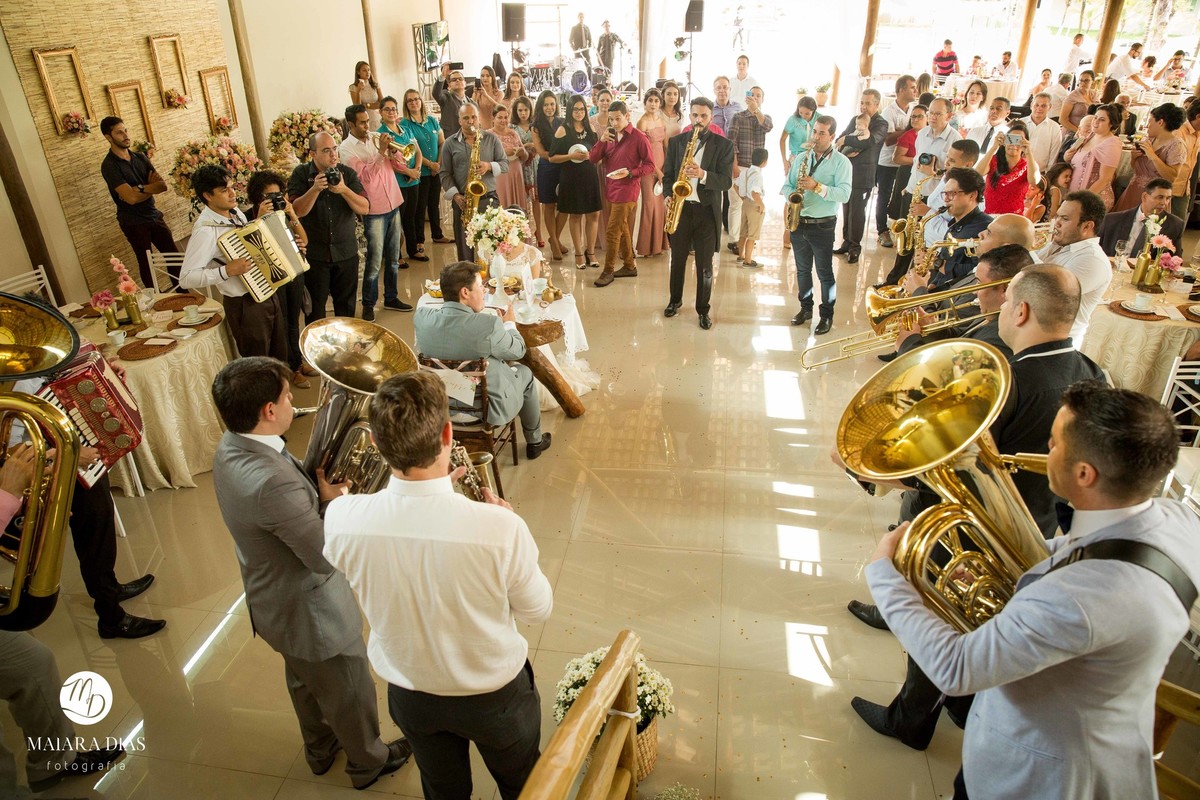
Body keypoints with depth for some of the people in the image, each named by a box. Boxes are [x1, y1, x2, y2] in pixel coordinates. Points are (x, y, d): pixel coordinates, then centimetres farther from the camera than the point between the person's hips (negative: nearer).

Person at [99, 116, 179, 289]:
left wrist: (140, 188, -19)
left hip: (154, 215, 6)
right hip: (133, 222, -6)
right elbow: (131, 197, -25)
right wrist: (150, 186, -11)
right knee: (146, 262, 5)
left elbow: (163, 185, -6)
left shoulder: (140, 157, 5)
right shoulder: (109, 165, -14)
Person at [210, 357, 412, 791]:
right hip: (310, 614, -9)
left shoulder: (231, 446, -11)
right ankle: (367, 761, 46)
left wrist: (320, 490, -16)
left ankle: (320, 749, 58)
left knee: (304, 679, 33)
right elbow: (329, 558, -32)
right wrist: (334, 502, -18)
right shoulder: (272, 482, -41)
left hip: (274, 601, 9)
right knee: (350, 692, 20)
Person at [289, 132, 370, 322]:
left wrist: (344, 189, -25)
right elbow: (297, 211, -16)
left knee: (346, 306, 14)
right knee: (315, 308, 10)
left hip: (346, 253, 1)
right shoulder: (300, 175, -5)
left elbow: (365, 208, -10)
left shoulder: (347, 173, -2)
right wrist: (315, 188, -28)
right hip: (314, 254, -1)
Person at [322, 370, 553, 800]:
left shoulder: (340, 519, -28)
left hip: (411, 696, 3)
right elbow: (537, 610, -17)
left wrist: (433, 494, -1)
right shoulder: (499, 527, -37)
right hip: (496, 695, -2)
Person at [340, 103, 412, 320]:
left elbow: (401, 166, 9)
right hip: (374, 211, -6)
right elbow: (365, 175, -18)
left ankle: (391, 297, 28)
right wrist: (381, 152, -21)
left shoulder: (376, 139, 10)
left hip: (393, 205, 6)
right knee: (374, 261, -3)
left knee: (393, 257, 14)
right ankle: (368, 305, 9)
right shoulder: (346, 148, -6)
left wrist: (392, 150, -9)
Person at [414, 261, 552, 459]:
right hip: (489, 411, -5)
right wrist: (509, 323, 9)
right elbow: (517, 351, -11)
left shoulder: (421, 316, -16)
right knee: (525, 372, 25)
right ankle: (534, 442, 42)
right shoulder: (489, 324, -31)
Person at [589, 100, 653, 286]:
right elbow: (593, 159, 5)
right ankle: (629, 266, 27)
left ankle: (608, 271, 1)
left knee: (612, 232, -9)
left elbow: (650, 166, -8)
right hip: (611, 188, 7)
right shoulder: (610, 136, 10)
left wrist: (629, 172, -21)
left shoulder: (639, 137, -8)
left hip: (627, 190, -7)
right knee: (622, 230, 15)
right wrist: (601, 141, -10)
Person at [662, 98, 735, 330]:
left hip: (707, 211, -2)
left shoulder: (724, 145, -1)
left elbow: (727, 181, -9)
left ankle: (703, 309, 15)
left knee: (704, 265, 3)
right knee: (677, 259, 14)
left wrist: (702, 175, -25)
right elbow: (667, 174, 9)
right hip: (680, 208, 2)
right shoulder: (676, 141, 6)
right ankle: (675, 300, 32)